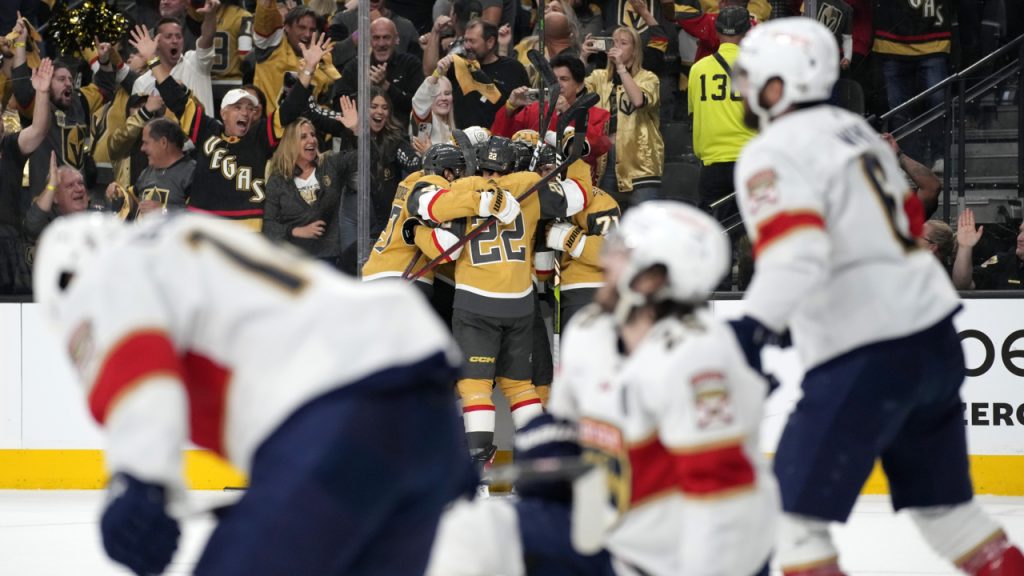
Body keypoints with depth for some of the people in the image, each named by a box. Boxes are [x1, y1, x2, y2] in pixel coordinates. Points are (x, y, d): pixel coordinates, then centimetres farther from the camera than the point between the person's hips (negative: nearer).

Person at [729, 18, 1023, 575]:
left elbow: (796, 253, -26)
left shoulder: (771, 156, -11)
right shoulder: (854, 130, 15)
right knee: (940, 499, 20)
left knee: (793, 508, -3)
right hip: (936, 338, 9)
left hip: (866, 360, -9)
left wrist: (752, 329, -36)